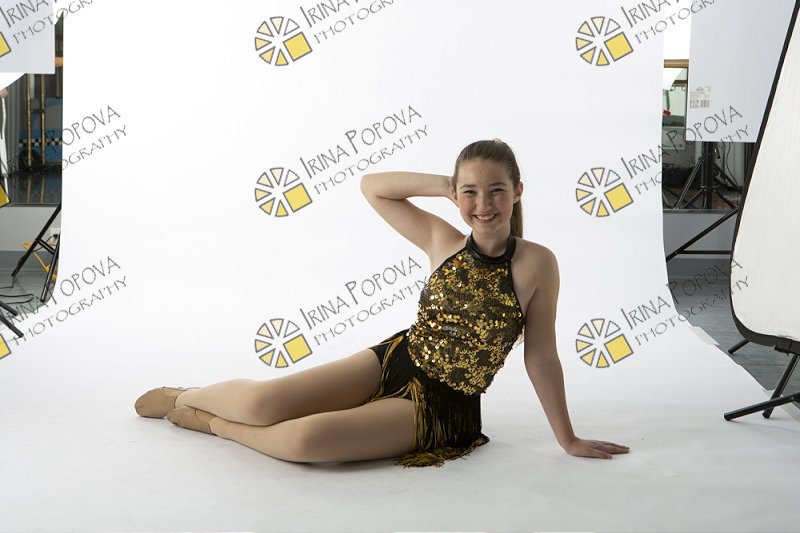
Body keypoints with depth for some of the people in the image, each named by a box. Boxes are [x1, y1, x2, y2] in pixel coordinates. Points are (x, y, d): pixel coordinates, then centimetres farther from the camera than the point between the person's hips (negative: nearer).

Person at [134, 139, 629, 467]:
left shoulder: (537, 264, -12)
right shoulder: (442, 241, -1)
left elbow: (541, 356, -5)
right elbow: (371, 186, 5)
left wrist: (568, 438, 0)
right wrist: (442, 185, -6)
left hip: (439, 410, -3)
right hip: (393, 362, 3)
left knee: (306, 439, -27)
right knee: (261, 402, -14)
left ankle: (213, 423, 2)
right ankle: (183, 396, 19)